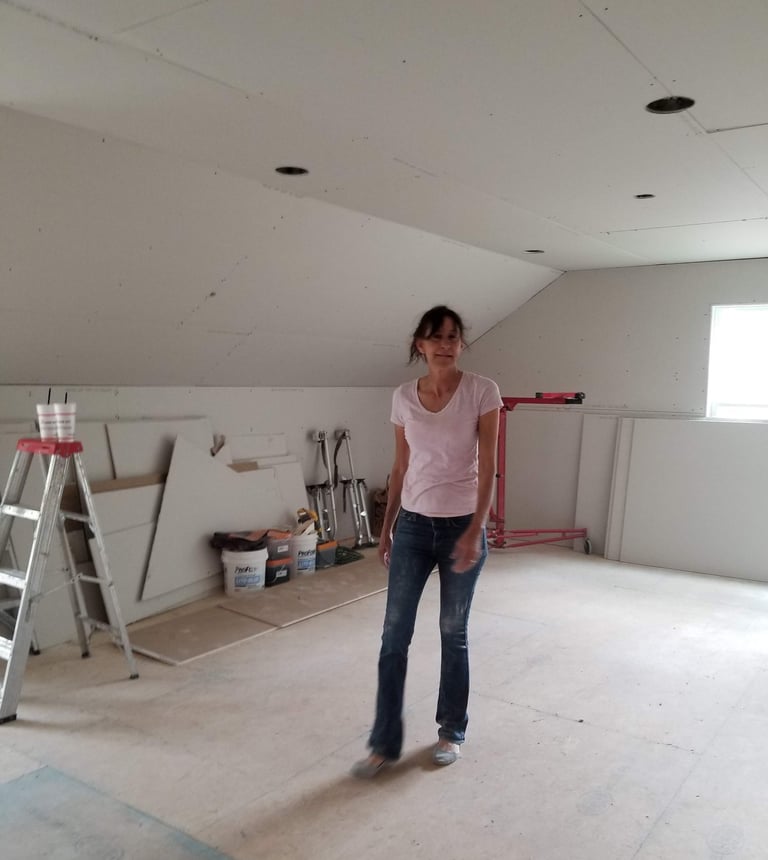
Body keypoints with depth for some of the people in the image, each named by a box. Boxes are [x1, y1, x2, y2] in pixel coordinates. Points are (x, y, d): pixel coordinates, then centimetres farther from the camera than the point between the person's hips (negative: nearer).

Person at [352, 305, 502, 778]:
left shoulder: (482, 391, -8)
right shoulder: (404, 397, 2)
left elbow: (487, 467, -10)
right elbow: (401, 468, 9)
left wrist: (475, 531, -17)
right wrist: (387, 527, 11)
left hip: (461, 526, -3)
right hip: (413, 526, 3)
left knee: (453, 633, 10)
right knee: (394, 635, 4)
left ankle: (452, 730, 32)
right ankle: (385, 743, 19)